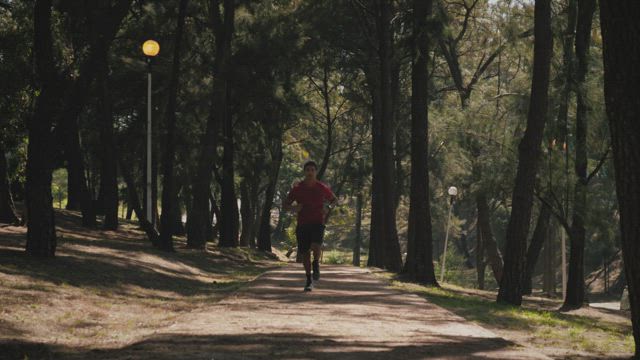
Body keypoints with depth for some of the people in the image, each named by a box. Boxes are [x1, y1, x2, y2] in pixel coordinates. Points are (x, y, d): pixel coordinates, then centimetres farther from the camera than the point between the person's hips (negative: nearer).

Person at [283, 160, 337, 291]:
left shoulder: (322, 188, 1)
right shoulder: (297, 188, 0)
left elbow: (334, 200, 18)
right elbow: (286, 205, 8)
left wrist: (328, 207, -3)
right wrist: (293, 208, -15)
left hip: (317, 222, -2)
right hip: (302, 224, 2)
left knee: (316, 245, -27)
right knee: (305, 253, 4)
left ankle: (316, 264, 4)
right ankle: (309, 280, 21)